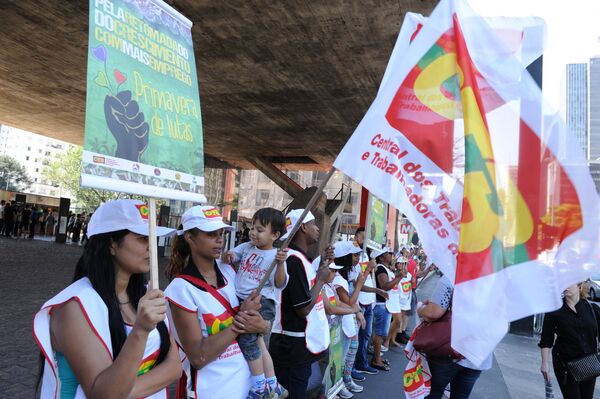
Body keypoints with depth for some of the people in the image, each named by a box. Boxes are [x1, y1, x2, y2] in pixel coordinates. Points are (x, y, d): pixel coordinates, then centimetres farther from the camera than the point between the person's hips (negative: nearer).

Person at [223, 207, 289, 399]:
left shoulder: (276, 256, -7)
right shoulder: (246, 247, 8)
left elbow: (280, 284, -14)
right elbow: (231, 257, 13)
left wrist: (280, 264, -30)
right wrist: (228, 255, -10)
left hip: (262, 301, -6)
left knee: (246, 335, -23)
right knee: (256, 341, 15)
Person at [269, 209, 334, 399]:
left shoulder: (300, 257, 8)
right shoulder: (294, 259, -22)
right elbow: (304, 308, -23)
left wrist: (322, 266, 7)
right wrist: (321, 278, -11)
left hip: (303, 342, 10)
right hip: (293, 345, -10)